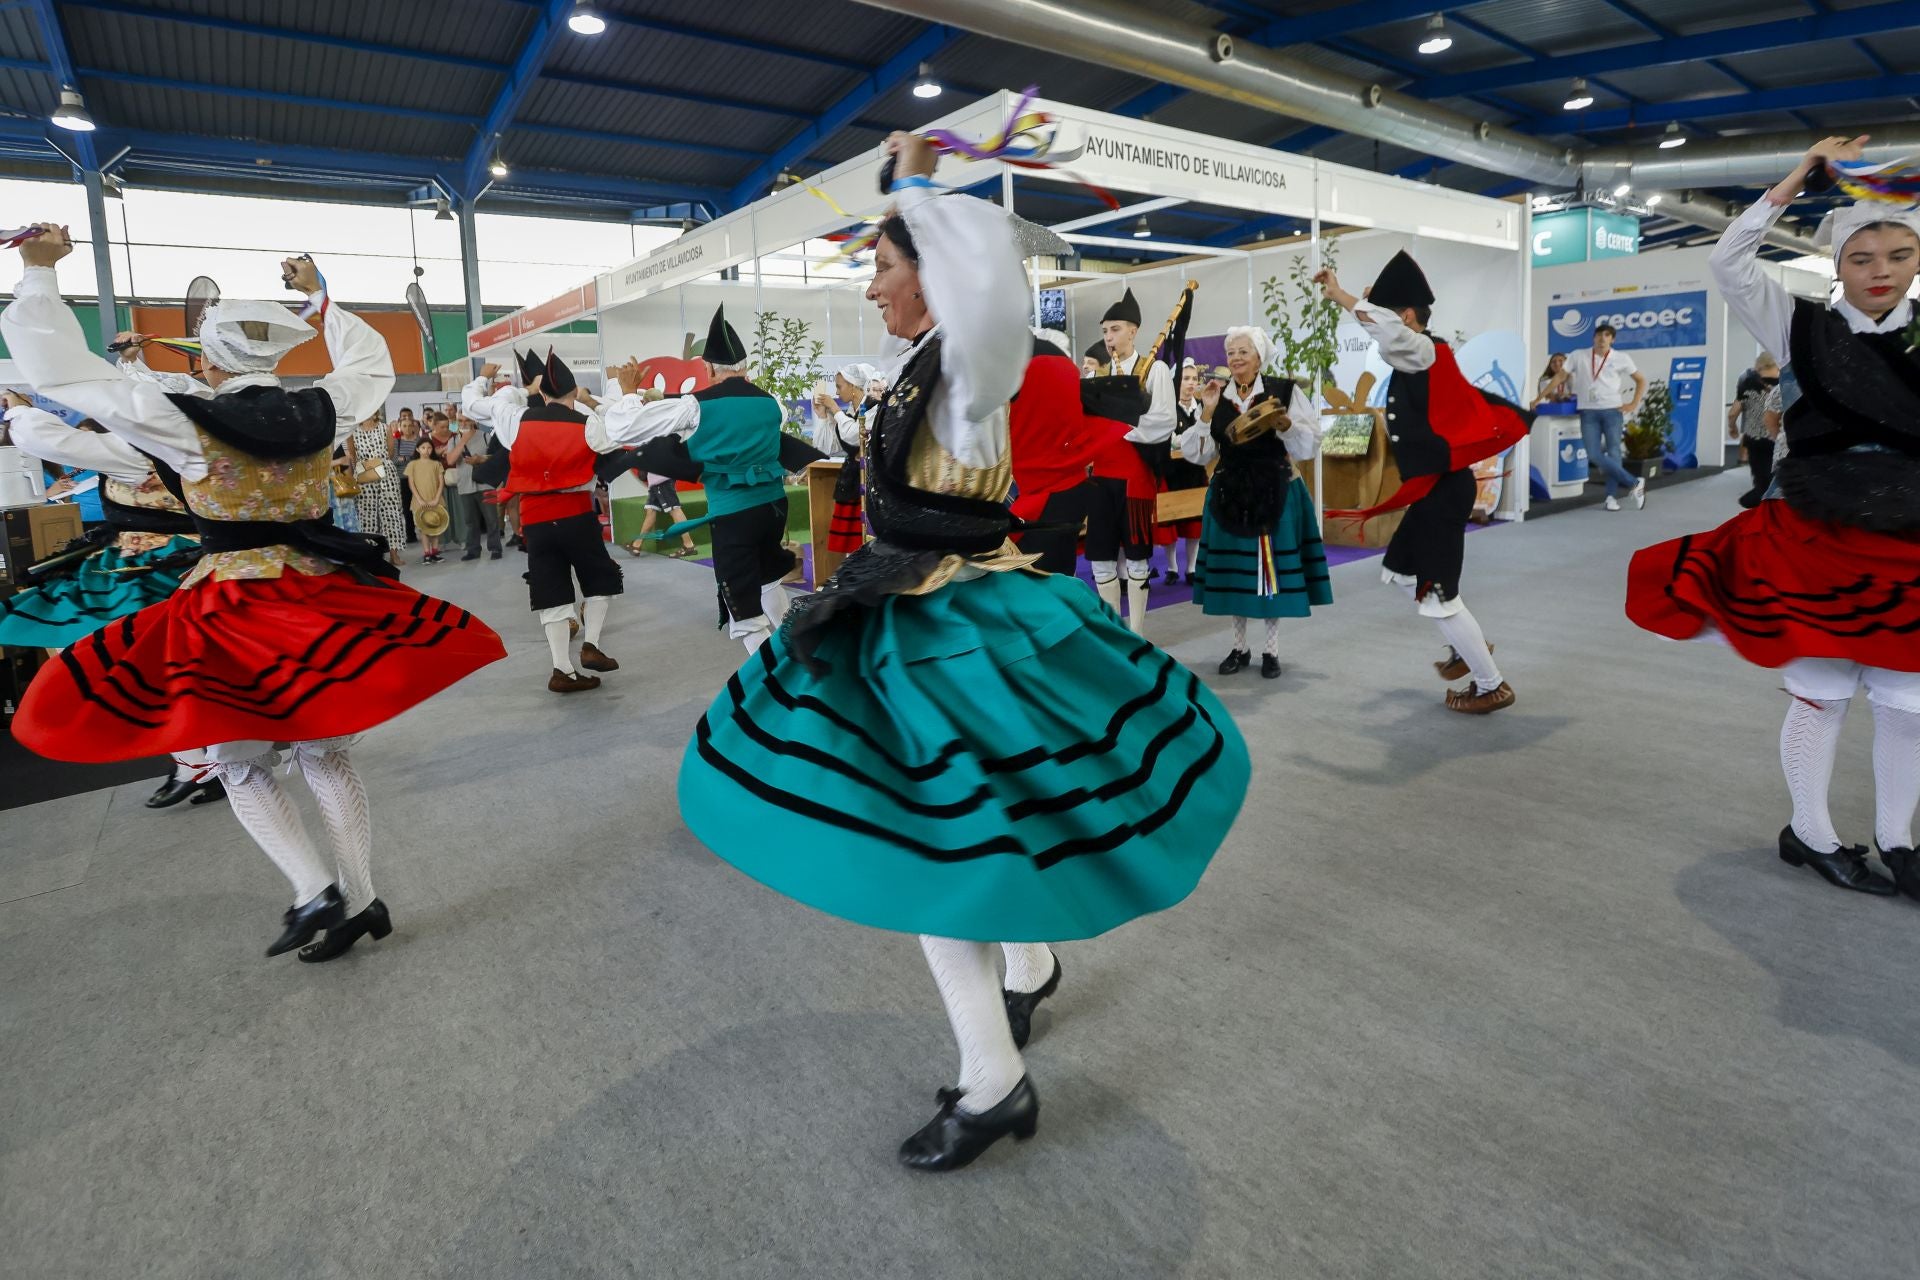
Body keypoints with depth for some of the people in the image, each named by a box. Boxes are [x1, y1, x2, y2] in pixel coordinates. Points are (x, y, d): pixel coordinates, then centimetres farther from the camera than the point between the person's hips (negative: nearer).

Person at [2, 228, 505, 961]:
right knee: (327, 758, 13)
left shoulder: (187, 426, -10)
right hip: (325, 600, 4)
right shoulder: (321, 414, 0)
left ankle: (316, 892, -2)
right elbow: (372, 362, 20)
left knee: (240, 763, 11)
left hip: (234, 611, -4)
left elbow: (59, 371, -3)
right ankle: (360, 901, 14)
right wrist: (318, 296, 27)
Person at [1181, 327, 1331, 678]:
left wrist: (1283, 422, -22)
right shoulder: (1216, 399, 6)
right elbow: (1198, 454, 1)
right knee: (1234, 568, 7)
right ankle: (1239, 648, 20)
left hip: (1276, 492, -3)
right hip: (1230, 493, 3)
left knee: (1273, 568, 1)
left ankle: (1271, 651, 14)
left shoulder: (1284, 391, -4)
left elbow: (1310, 446, -7)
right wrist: (1207, 414, -9)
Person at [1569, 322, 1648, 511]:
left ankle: (1612, 496, 3)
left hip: (1612, 410, 0)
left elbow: (1641, 380, 14)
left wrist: (1633, 404, 3)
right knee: (1594, 455, -9)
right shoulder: (1579, 357, 6)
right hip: (1588, 411, 1)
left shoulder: (1621, 358, 5)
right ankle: (1634, 482, 1)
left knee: (1613, 453, -1)